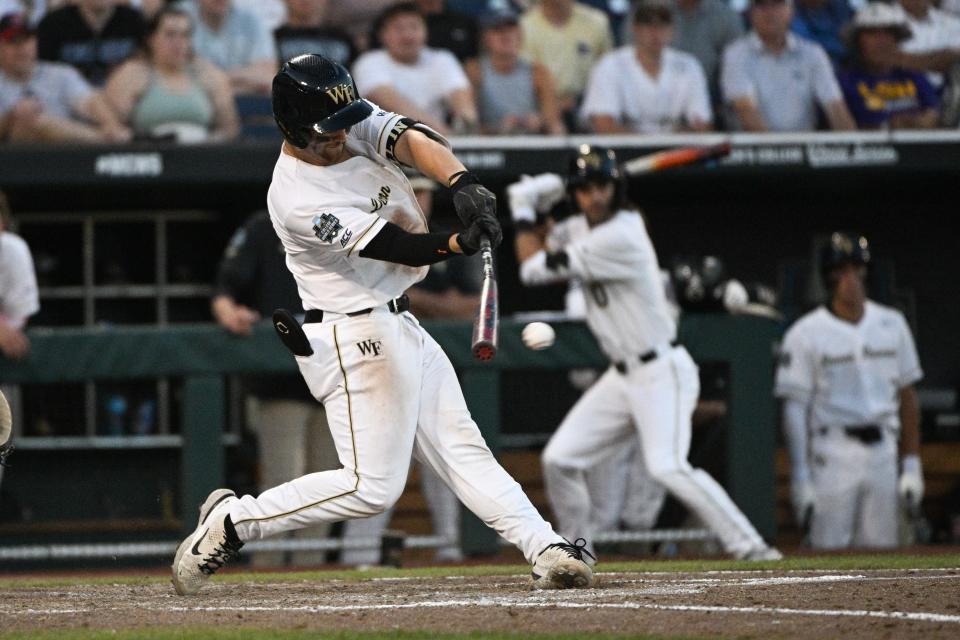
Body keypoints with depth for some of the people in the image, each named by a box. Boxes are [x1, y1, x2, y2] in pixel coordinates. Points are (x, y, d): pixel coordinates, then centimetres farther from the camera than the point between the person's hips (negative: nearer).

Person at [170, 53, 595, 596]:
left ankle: (547, 551, 5)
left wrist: (462, 183, -38)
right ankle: (232, 521, 0)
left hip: (399, 325, 9)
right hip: (356, 339, -9)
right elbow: (398, 248, -23)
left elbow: (412, 140, -20)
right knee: (373, 486, -9)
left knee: (462, 449, 6)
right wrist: (460, 244, -38)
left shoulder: (358, 126, -2)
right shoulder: (298, 201, -23)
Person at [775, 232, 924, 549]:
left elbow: (907, 397, 14)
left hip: (883, 451, 4)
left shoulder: (892, 324, 10)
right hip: (832, 451, -4)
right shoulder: (806, 333, -3)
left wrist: (912, 463, 9)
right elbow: (794, 409, -5)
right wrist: (800, 478, -11)